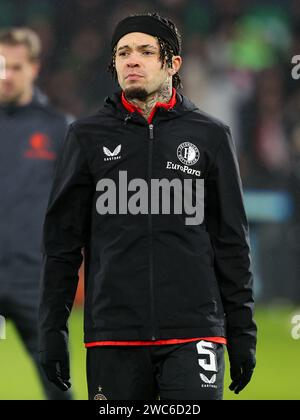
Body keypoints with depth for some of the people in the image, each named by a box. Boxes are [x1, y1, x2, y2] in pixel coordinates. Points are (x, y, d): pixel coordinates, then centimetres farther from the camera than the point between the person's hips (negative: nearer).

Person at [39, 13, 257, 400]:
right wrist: (52, 328, 3)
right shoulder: (88, 136, 8)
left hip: (193, 334, -1)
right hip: (113, 335, 1)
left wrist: (242, 331, 6)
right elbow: (62, 240, 9)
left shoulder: (210, 136, 8)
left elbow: (232, 242, 10)